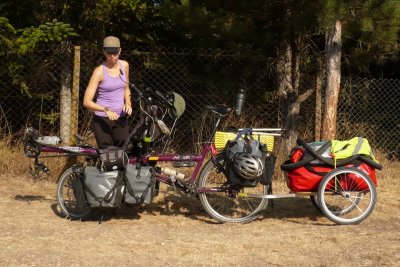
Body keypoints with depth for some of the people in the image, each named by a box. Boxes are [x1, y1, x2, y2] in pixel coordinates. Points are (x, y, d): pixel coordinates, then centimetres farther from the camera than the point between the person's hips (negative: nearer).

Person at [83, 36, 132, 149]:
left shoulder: (124, 65, 4)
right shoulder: (100, 71, -12)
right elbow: (87, 102, -15)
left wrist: (128, 103, 2)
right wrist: (106, 110, -30)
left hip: (121, 119, 5)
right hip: (102, 120, -5)